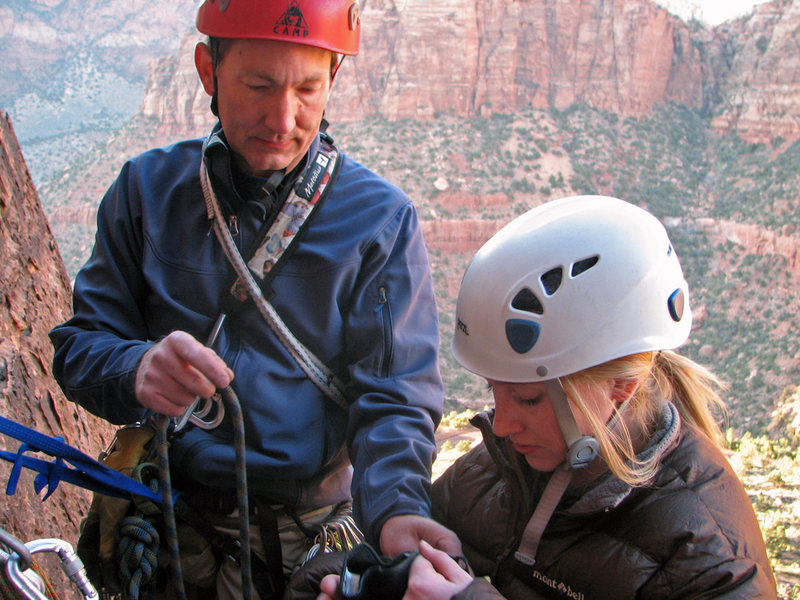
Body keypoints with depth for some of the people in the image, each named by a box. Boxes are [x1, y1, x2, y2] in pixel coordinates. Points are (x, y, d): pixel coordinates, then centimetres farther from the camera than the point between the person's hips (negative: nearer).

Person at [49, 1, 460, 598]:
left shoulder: (382, 218, -6)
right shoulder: (147, 188, 2)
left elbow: (393, 397, -10)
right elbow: (79, 345, 1)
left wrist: (396, 508, -30)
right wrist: (135, 371, -24)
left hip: (314, 536, -2)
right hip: (167, 521, 3)